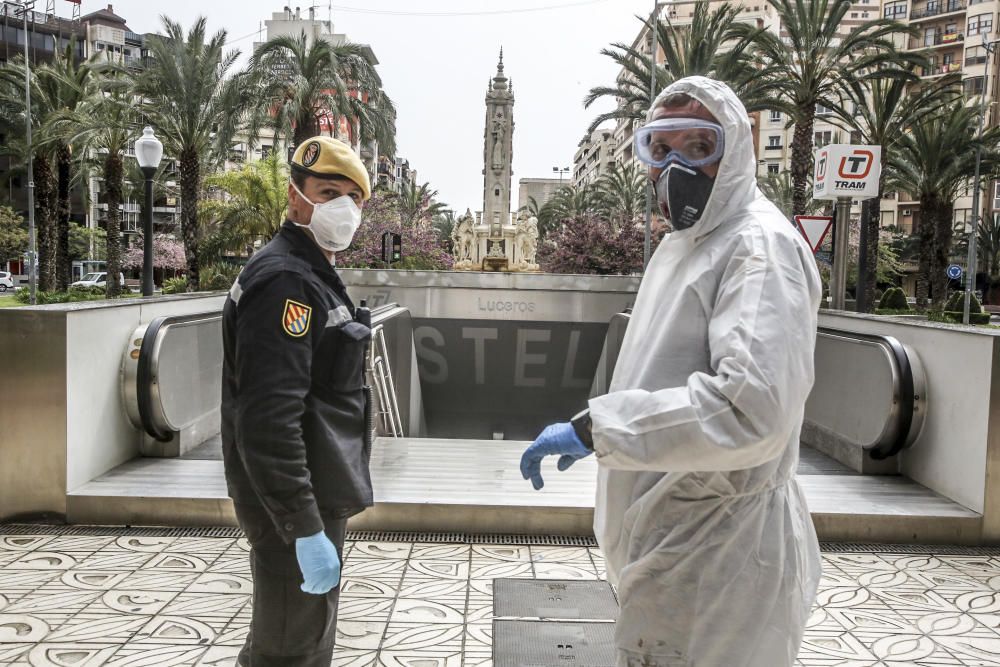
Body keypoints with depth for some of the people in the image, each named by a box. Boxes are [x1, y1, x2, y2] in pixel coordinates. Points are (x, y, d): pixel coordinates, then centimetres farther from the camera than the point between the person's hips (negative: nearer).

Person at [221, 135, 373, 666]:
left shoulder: (313, 275, 14)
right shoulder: (284, 279, -19)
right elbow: (268, 420, -27)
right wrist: (305, 528, -27)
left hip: (315, 498, 10)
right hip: (293, 506, -10)